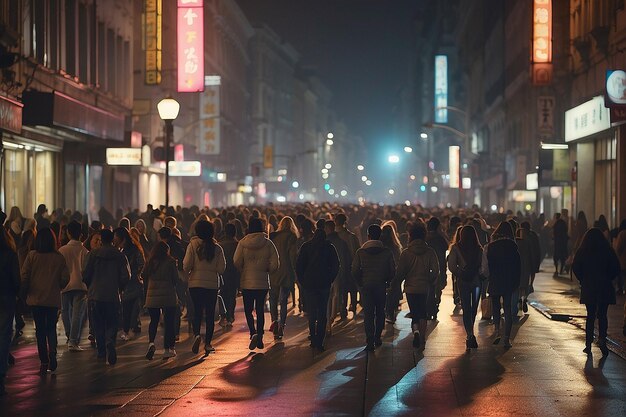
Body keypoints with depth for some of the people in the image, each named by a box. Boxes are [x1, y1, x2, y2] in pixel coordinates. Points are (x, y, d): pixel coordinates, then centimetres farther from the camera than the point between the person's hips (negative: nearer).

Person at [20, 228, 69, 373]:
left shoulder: (32, 256, -7)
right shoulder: (59, 258, -4)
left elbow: (24, 275, -8)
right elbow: (65, 278, -4)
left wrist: (25, 292, 7)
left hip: (36, 298, -1)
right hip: (53, 299, 1)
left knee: (40, 329, 7)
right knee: (51, 328, 14)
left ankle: (44, 361, 6)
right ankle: (52, 352, -11)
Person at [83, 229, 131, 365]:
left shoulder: (94, 254, -3)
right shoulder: (120, 256, -2)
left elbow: (86, 275, -2)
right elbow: (126, 276, -4)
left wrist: (90, 287, 17)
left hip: (96, 294, 0)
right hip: (113, 295, 0)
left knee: (98, 324, 11)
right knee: (112, 323, 4)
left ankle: (101, 351, 14)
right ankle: (110, 342, -23)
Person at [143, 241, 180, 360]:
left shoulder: (150, 263, 5)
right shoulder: (170, 262, -4)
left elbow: (145, 279, 9)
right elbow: (176, 279, -1)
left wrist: (146, 295, 18)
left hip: (152, 296, 3)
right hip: (168, 296, -3)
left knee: (154, 321, 14)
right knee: (169, 322, 7)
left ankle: (151, 343, -9)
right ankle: (168, 349, 7)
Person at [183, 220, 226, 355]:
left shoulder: (193, 245, -6)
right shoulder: (217, 248, -2)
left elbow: (187, 265, -11)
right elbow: (221, 269, -4)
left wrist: (187, 275, 9)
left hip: (196, 283, -1)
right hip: (212, 284, 1)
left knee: (197, 311, 8)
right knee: (210, 313, 9)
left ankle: (196, 334, -17)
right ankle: (208, 343, 8)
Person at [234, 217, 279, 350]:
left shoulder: (242, 243, -7)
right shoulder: (268, 243, -5)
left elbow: (236, 262, -11)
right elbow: (274, 265, -8)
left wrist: (243, 271, 9)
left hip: (247, 282, -1)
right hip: (263, 283, 1)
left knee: (248, 310, 7)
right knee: (260, 310, 13)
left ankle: (253, 333, -14)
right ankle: (260, 337, 14)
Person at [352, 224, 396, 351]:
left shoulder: (360, 252, -6)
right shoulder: (387, 252, -4)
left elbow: (355, 271, -6)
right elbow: (392, 271, -2)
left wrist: (360, 283, 8)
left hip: (366, 287, -1)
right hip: (381, 286, 1)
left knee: (368, 313, 0)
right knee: (380, 312, 16)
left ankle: (370, 341, -8)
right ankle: (377, 338, 21)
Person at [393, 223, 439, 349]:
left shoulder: (406, 253, -8)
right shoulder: (430, 252, -4)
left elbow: (400, 272, -6)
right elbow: (435, 271, -3)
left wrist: (396, 284, 11)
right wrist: (432, 284, 13)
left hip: (410, 288, -1)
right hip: (425, 288, 1)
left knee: (414, 313, 8)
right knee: (423, 313, 12)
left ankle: (416, 330, -18)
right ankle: (422, 339, 10)